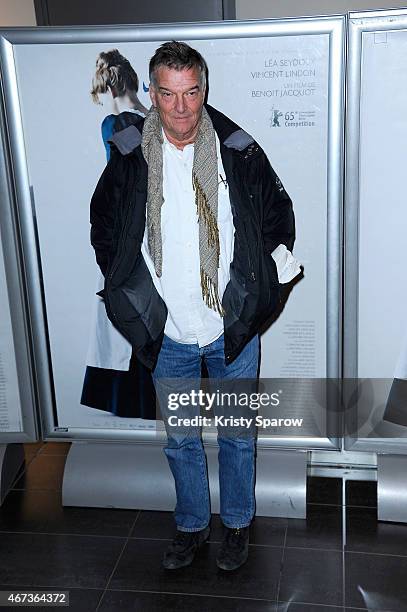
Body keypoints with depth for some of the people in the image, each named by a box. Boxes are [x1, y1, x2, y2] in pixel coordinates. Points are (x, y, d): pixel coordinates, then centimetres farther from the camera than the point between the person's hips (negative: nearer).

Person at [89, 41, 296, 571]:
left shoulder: (239, 150, -8)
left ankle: (237, 524, 38)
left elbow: (278, 215, 6)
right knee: (180, 438, 16)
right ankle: (192, 525, 38)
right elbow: (103, 224, 10)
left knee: (236, 435, 14)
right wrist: (125, 287, 4)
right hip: (167, 333, 1)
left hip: (233, 328, -1)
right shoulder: (130, 156, -5)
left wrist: (255, 282, 2)